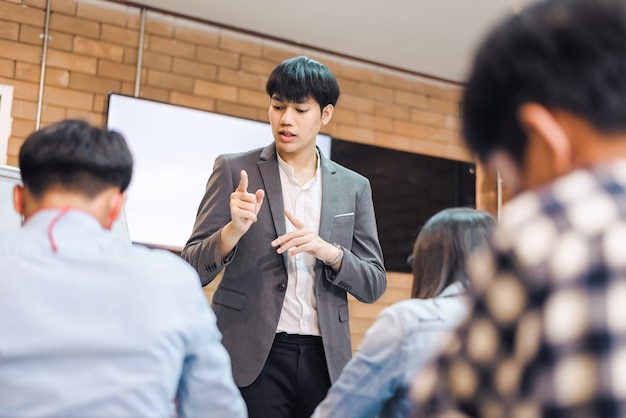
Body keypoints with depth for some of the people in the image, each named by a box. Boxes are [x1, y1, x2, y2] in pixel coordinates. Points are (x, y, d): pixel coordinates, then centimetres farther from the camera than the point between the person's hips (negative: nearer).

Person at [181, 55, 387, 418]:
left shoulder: (354, 187, 9)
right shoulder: (234, 170, 2)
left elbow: (374, 286, 7)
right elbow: (193, 269, 0)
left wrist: (329, 252, -12)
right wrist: (233, 230, -19)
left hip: (325, 359, 2)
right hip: (252, 357, -2)